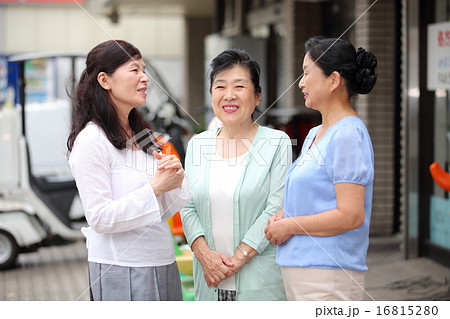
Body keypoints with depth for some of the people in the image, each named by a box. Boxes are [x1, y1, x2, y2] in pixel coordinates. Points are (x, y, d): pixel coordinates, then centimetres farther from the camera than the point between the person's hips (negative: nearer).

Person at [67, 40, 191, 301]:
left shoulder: (140, 136, 13)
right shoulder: (91, 140, -12)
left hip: (163, 264, 8)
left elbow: (163, 211, 13)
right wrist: (155, 187, -18)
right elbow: (100, 218, -17)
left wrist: (176, 179, -6)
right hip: (121, 268, -8)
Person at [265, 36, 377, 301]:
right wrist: (283, 216, 5)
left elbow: (350, 215, -20)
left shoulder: (348, 135, -13)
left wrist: (290, 225, -12)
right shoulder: (315, 134, 17)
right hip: (298, 270, 9)